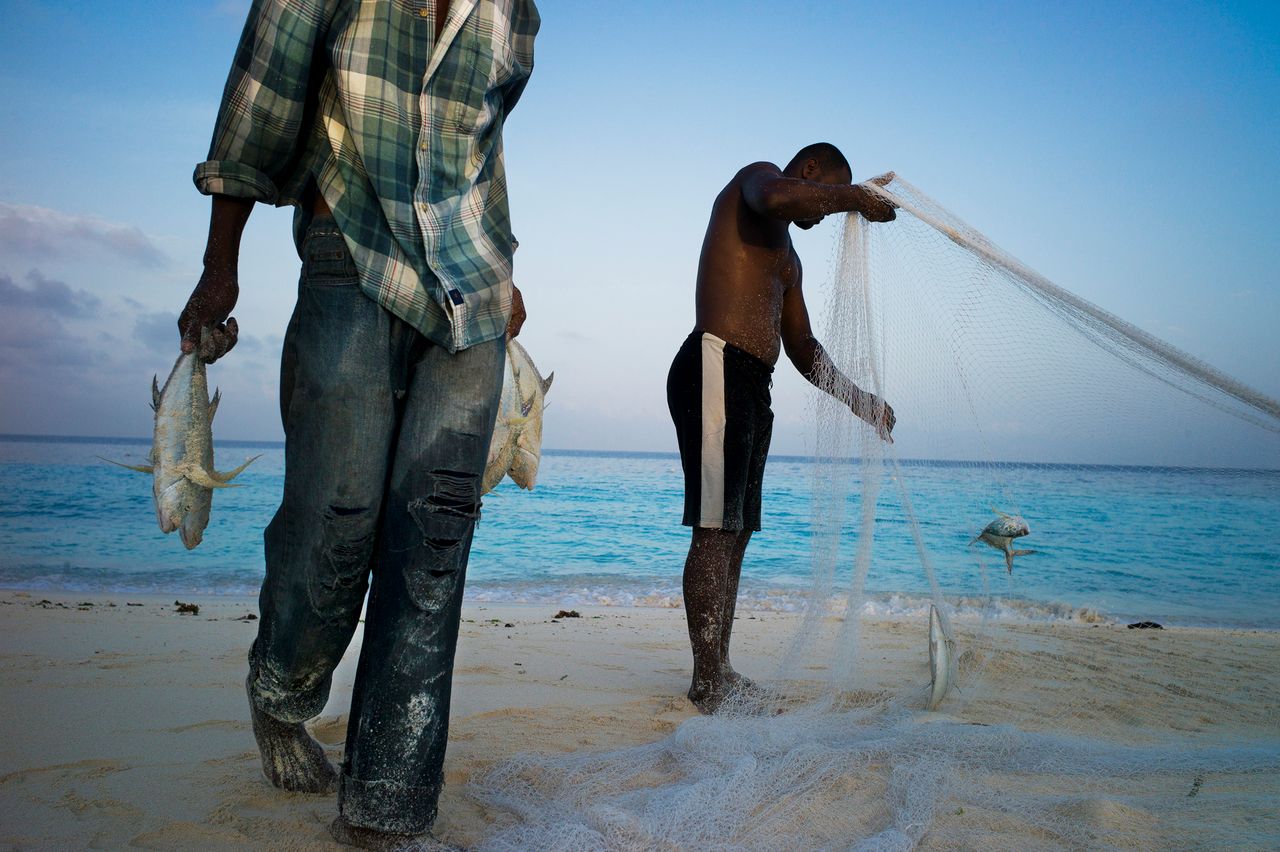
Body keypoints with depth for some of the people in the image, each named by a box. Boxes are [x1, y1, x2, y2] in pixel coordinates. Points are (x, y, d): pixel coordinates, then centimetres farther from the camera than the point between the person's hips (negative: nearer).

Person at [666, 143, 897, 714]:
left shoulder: (788, 259, 32)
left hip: (752, 386, 10)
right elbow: (777, 197, -21)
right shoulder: (756, 176, 7)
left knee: (735, 533, 9)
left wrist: (859, 401, 29)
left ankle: (719, 672, 15)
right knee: (715, 531, -12)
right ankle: (707, 684, -9)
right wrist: (853, 196, -9)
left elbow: (803, 350, 33)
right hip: (715, 368, -10)